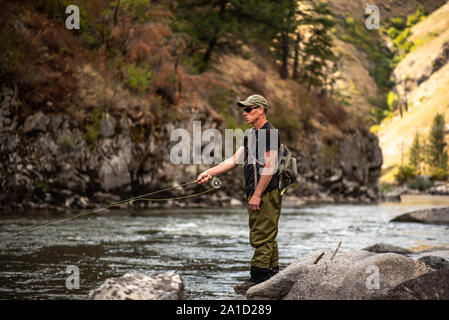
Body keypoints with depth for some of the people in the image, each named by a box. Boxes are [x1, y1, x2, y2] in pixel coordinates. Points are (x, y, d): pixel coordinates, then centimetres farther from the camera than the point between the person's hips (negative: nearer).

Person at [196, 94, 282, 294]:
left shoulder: (269, 133, -12)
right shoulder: (250, 135, 19)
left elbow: (270, 167, -18)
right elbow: (234, 160, 18)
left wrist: (257, 195, -20)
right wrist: (210, 173, 10)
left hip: (266, 194, -10)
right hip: (256, 194, 10)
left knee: (262, 237, -9)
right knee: (267, 238, 12)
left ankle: (258, 279, -8)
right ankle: (273, 276, 17)